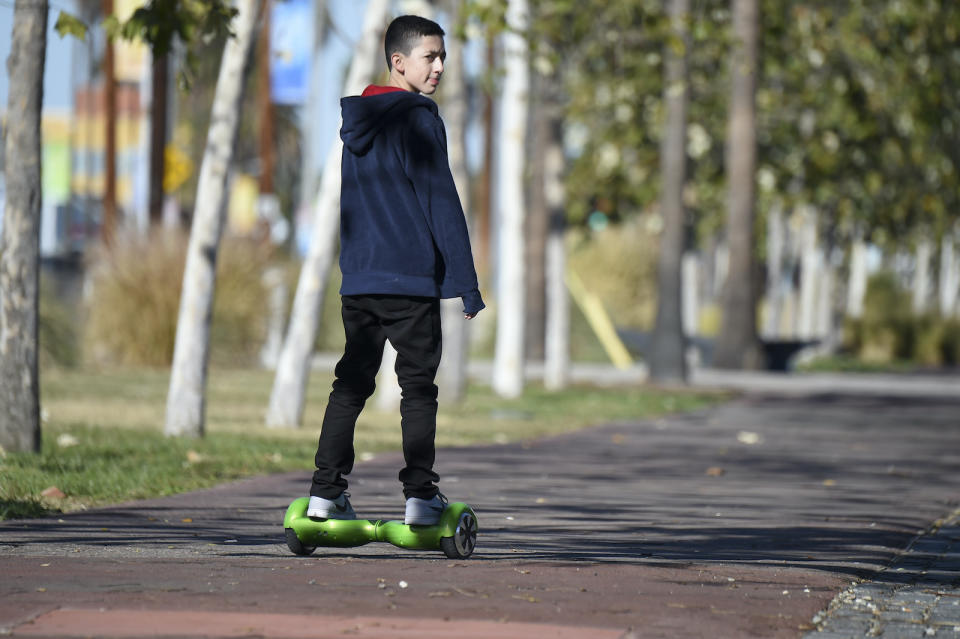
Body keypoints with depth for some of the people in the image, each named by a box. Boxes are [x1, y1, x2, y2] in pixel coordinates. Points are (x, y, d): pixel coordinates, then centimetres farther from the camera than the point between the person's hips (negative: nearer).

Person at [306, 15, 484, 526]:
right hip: (411, 280, -6)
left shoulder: (358, 122, 15)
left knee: (350, 383, 11)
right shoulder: (419, 120, -9)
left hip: (358, 281, 7)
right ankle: (420, 497, -3)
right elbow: (442, 204, -12)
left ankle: (326, 492, 6)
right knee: (418, 387, 0)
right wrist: (466, 284, -10)